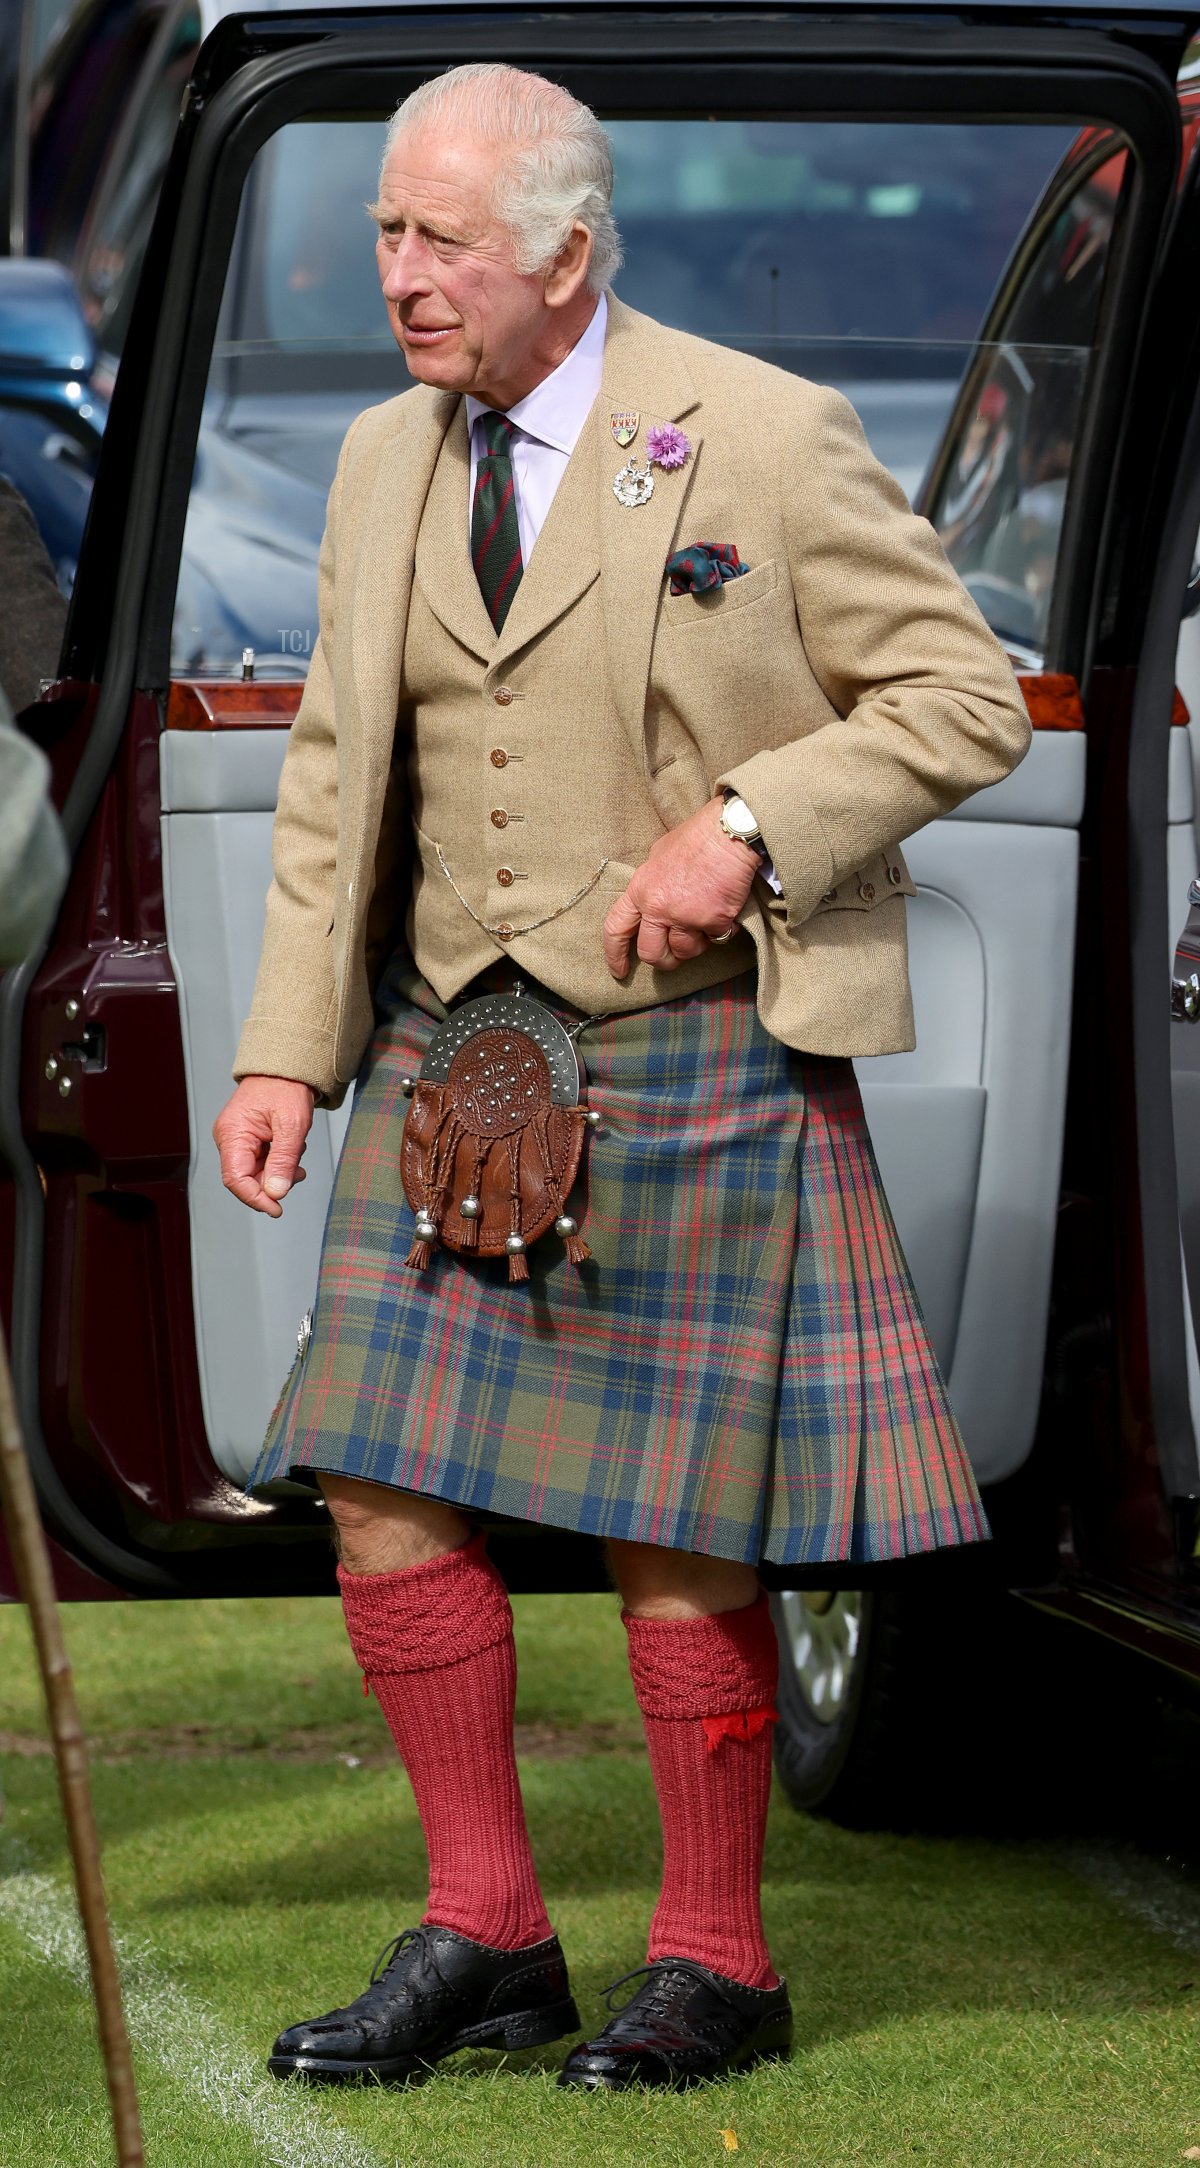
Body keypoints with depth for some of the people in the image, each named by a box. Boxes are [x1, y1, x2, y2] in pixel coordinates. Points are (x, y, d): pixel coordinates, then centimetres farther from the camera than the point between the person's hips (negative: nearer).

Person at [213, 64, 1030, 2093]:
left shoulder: (767, 440, -8)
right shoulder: (384, 465, 10)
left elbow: (964, 697, -5)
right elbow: (337, 781, 14)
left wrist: (745, 828, -17)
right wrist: (283, 1054, 6)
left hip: (689, 1053, -5)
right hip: (454, 1048, 6)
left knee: (669, 1520, -2)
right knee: (380, 1479, -2)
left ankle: (714, 1964, 12)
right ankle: (485, 1935, 10)